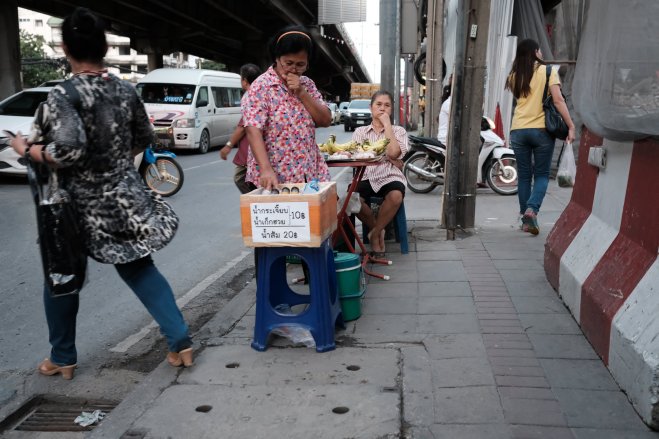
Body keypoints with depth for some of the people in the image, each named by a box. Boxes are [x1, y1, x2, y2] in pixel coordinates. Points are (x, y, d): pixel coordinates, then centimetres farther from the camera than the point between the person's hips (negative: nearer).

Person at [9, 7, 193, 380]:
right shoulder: (126, 90, 0)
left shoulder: (63, 96, -17)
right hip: (125, 199, 4)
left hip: (79, 206, -4)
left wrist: (26, 149, -11)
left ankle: (62, 359, 32)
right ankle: (181, 342, 9)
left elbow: (68, 151, -28)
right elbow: (145, 140, 11)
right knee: (138, 268, 15)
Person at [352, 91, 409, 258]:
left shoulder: (399, 131, 13)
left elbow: (393, 152, -9)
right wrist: (390, 159, -4)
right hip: (366, 177, 1)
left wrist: (387, 124, -1)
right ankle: (378, 229, -4)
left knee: (395, 196, -37)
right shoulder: (360, 131, 16)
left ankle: (375, 233, -10)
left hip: (390, 177, 0)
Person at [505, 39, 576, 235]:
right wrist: (571, 126, -7)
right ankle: (532, 209, -15)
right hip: (541, 130, -3)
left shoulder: (514, 76, 9)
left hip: (518, 130, 3)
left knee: (524, 176, 10)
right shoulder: (548, 71, -1)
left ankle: (526, 218, 11)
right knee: (542, 175, 7)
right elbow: (558, 100, -8)